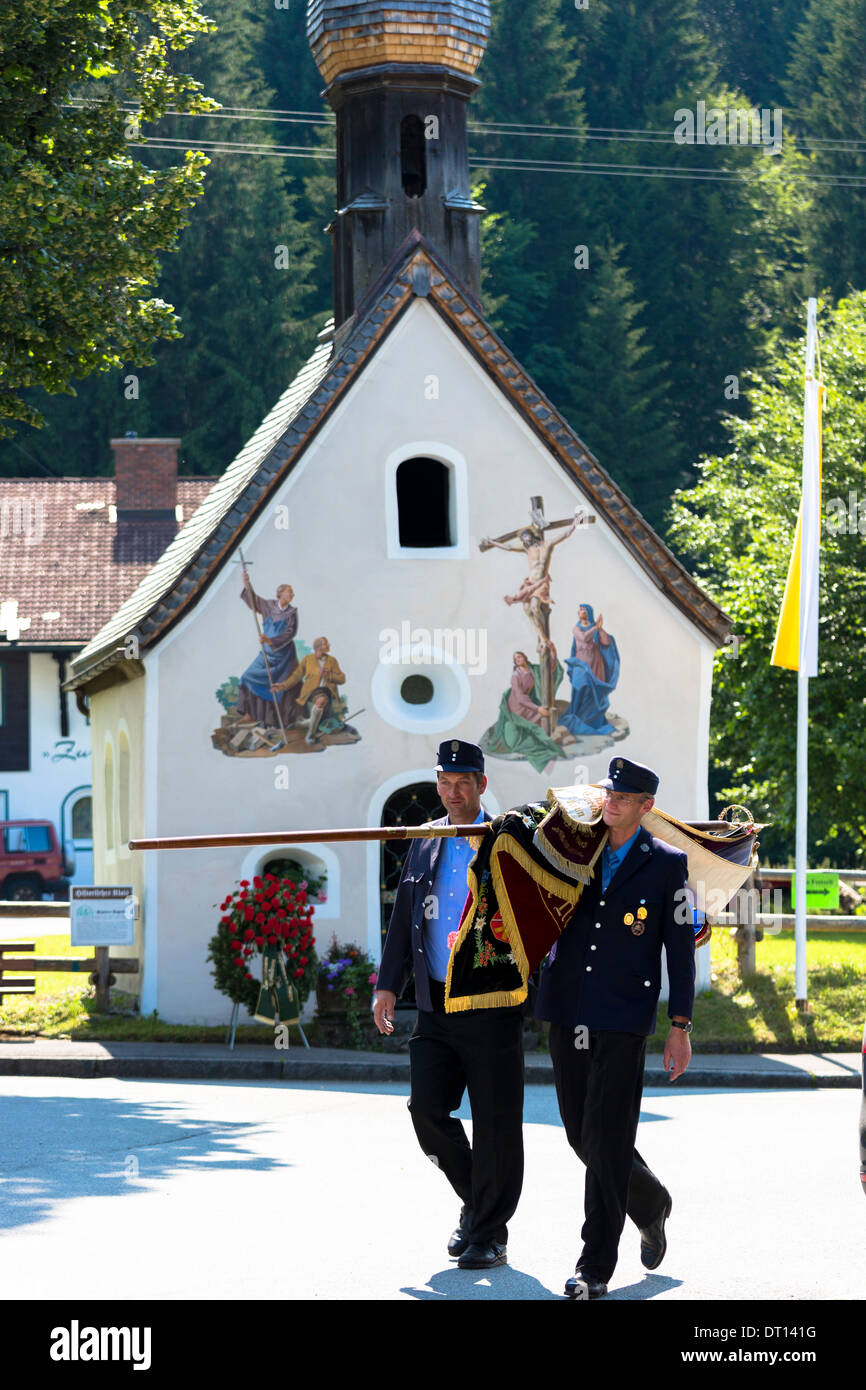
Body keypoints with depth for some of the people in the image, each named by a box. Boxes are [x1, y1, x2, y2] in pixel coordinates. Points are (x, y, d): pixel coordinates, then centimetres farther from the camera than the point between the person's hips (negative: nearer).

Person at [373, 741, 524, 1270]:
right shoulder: (425, 844, 14)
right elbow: (405, 918, 17)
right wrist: (389, 984, 9)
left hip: (493, 1005, -4)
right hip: (436, 1008, 4)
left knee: (495, 1123, -1)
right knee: (427, 1108, -5)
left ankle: (489, 1235, 11)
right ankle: (475, 1201, 18)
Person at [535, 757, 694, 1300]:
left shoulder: (667, 864, 0)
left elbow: (680, 948, 1)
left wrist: (680, 1026, -3)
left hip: (623, 1021, -5)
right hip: (567, 1016, 5)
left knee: (606, 1139, -8)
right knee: (582, 1135, 10)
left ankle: (596, 1268, -3)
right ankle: (651, 1204, 37)